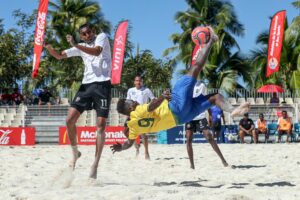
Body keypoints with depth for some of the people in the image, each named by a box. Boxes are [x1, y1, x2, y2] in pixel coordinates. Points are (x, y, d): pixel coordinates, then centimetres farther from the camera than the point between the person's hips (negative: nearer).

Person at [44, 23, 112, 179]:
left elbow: (97, 51, -17)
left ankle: (95, 164, -7)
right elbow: (59, 56, 20)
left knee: (101, 125, -8)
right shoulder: (81, 47, 20)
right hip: (86, 84, 5)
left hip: (102, 84, -5)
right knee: (70, 120, -5)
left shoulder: (102, 37, 5)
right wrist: (48, 47, 1)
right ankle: (75, 153, 15)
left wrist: (75, 45, -22)